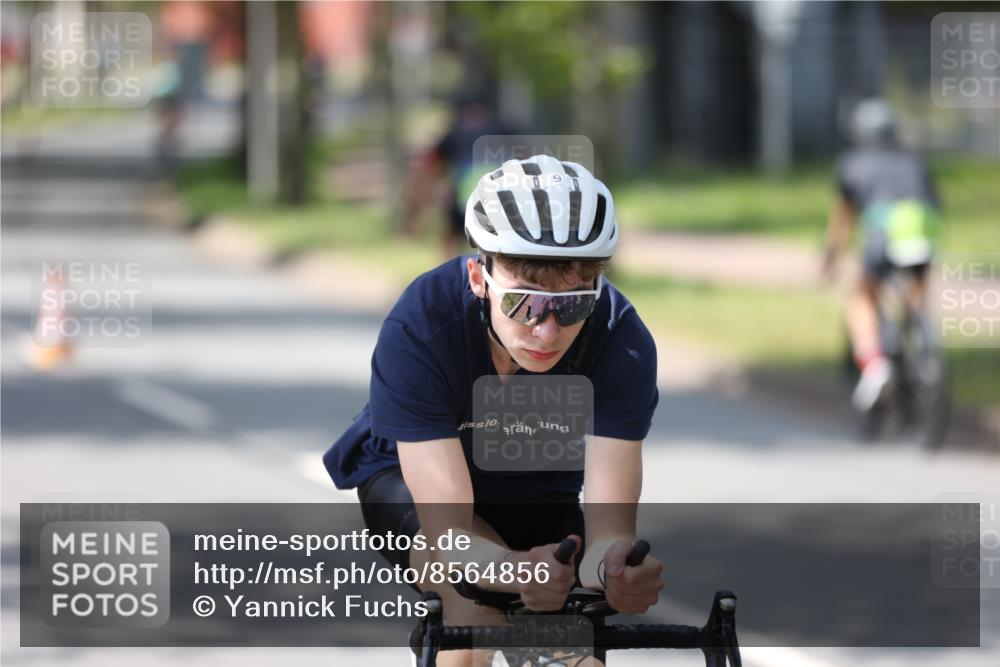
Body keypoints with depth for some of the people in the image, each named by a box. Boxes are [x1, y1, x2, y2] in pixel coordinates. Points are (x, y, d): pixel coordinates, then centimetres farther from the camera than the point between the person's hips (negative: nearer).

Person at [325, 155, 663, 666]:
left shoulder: (622, 344, -32)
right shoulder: (419, 330, -37)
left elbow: (609, 523, -36)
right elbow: (450, 534, -41)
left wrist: (613, 565, -61)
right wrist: (516, 570, -63)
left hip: (538, 489, 3)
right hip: (410, 477, -3)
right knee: (476, 604, -32)